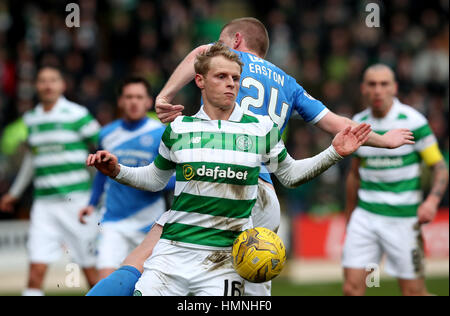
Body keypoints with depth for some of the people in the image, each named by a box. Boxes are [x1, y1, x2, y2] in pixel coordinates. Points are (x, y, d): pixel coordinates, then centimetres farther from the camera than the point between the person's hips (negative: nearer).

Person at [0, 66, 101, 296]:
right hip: (44, 202, 4)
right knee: (36, 270, -6)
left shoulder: (77, 115, -3)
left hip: (76, 199, -4)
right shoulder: (31, 119, 13)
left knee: (90, 270, -2)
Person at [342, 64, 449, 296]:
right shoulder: (358, 123, 6)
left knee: (413, 291, -1)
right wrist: (349, 219, 22)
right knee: (352, 287, -6)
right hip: (365, 214, 4)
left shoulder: (413, 121, -9)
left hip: (403, 217, -4)